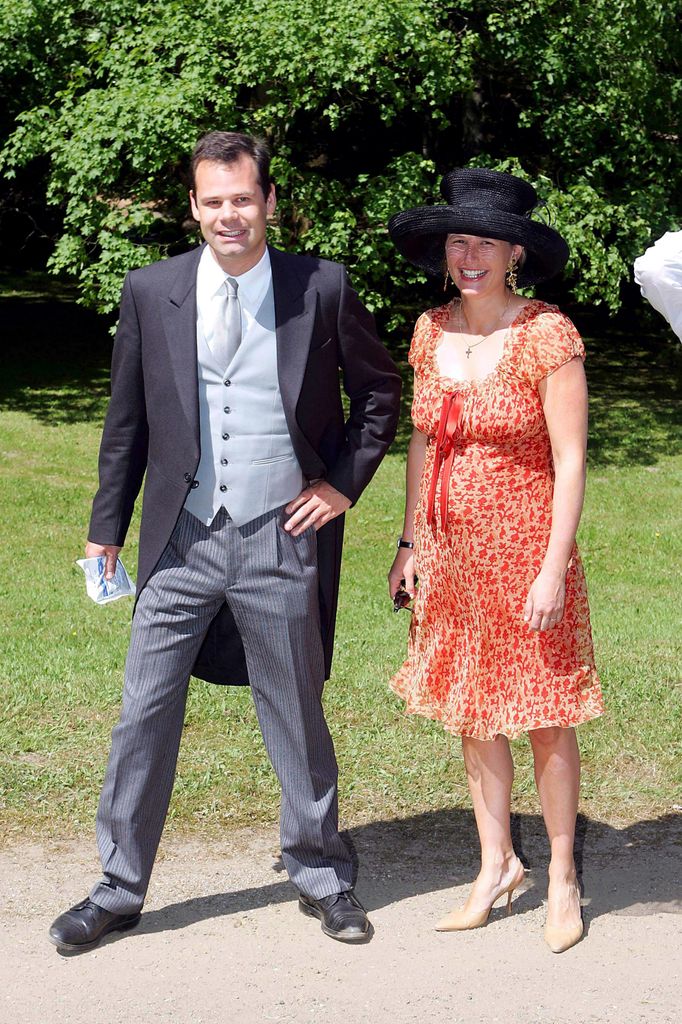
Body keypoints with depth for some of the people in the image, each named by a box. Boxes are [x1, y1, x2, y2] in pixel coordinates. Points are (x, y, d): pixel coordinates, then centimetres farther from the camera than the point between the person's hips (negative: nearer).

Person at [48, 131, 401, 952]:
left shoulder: (322, 289, -4)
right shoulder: (151, 291, 0)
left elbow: (378, 388, 10)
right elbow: (127, 420, 8)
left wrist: (344, 482, 2)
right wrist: (106, 528, 8)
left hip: (283, 543, -1)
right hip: (182, 540, 1)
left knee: (297, 716, 12)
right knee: (144, 714, 5)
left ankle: (321, 877, 30)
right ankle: (118, 889, 19)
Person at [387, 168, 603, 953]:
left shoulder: (547, 335, -12)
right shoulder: (432, 331, 5)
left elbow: (570, 462, -12)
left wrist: (553, 570, -17)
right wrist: (409, 543, 11)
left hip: (524, 553, -5)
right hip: (451, 556, 6)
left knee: (543, 718, 4)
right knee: (470, 713, 12)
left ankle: (562, 877, 20)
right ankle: (496, 865, 27)